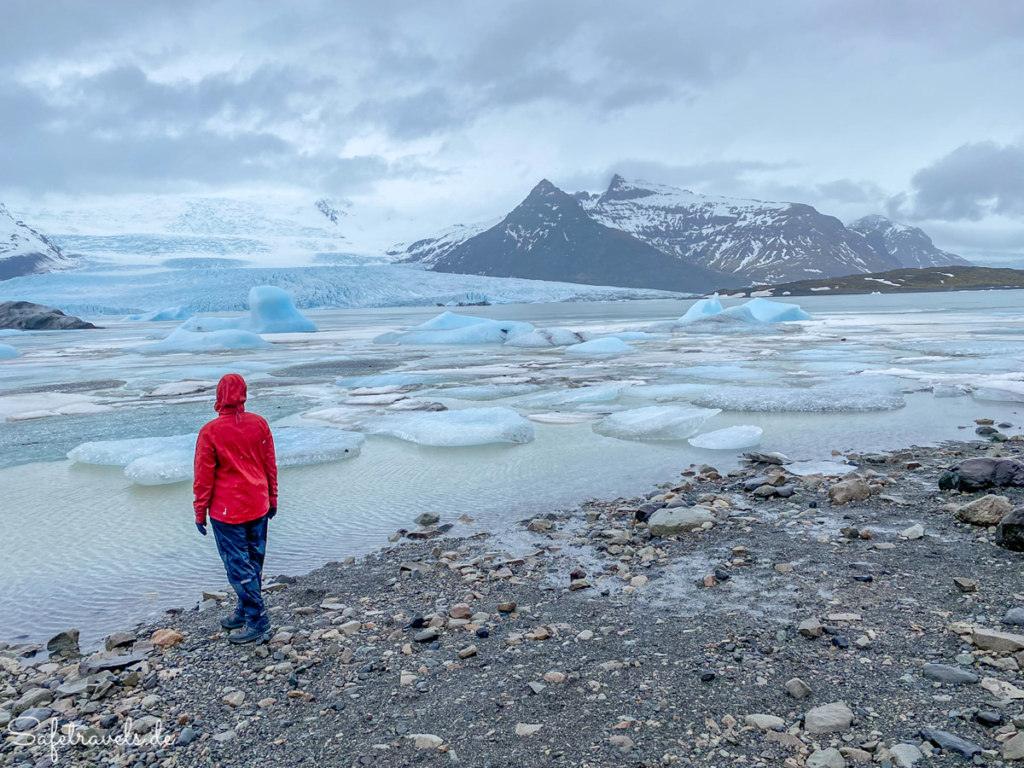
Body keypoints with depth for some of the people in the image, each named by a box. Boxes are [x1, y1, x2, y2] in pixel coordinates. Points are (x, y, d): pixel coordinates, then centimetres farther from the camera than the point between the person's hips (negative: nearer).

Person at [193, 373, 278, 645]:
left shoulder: (210, 432, -15)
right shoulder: (259, 424, -2)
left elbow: (203, 476, -10)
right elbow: (270, 465, 5)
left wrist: (200, 512, 0)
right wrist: (272, 499, 15)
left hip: (227, 512, -5)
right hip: (258, 508, 5)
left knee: (238, 566, 3)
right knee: (253, 561, 16)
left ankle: (258, 621, 4)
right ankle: (245, 611, 31)